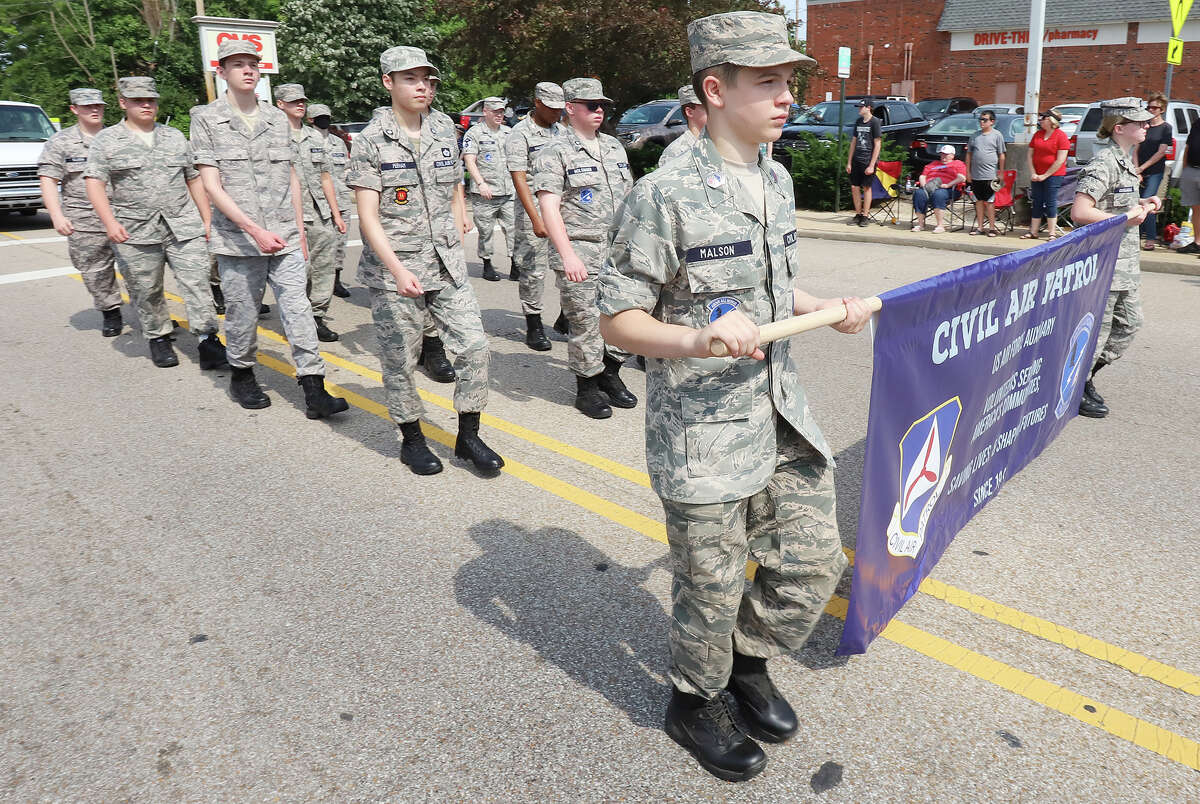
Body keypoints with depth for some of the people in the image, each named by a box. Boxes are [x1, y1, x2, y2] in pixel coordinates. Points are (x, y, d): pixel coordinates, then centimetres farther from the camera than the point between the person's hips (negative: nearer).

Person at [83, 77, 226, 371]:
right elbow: (95, 183, -3)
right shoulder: (106, 140, 5)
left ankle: (208, 340, -7)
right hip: (135, 232, -1)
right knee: (146, 291, 5)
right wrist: (110, 222, -18)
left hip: (184, 226, 1)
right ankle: (158, 338, 21)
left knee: (196, 283, -8)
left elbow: (194, 180, 17)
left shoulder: (175, 137, 15)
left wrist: (207, 220, 11)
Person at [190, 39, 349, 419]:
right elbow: (212, 185, -7)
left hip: (285, 238, 3)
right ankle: (242, 376, 29)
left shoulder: (278, 118, 12)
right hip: (237, 240, -2)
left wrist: (300, 231, 13)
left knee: (298, 311, -3)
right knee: (242, 315, 7)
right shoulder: (207, 119, 1)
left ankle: (314, 391, -3)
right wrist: (255, 230, -18)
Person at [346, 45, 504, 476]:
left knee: (474, 346, 0)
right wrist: (398, 270, -22)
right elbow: (368, 216, -11)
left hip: (447, 266, 4)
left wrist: (457, 249, 13)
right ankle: (412, 439, 24)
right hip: (393, 271, -4)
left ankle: (468, 436, 15)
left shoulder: (446, 132, 9)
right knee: (400, 360, 5)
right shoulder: (371, 141, -6)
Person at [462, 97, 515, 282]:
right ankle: (487, 265, 14)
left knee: (513, 228, 0)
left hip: (509, 192, 5)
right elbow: (470, 161, -8)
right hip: (484, 194, -4)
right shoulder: (474, 133, -1)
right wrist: (481, 183, -20)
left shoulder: (509, 132, 16)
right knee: (486, 231, 2)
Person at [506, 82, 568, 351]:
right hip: (534, 209, -6)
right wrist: (536, 218, -22)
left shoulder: (561, 131, 14)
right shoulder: (520, 134, -7)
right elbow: (519, 179, -14)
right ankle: (533, 327, 7)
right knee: (534, 269, -3)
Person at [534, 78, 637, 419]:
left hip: (620, 251, 6)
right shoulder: (555, 153, -4)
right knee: (586, 324, -2)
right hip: (581, 254, -6)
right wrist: (567, 255, -21)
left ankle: (610, 375, 27)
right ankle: (587, 388, 15)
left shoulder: (614, 147, 17)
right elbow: (549, 208, -12)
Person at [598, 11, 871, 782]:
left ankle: (748, 662, 41)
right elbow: (618, 319, -14)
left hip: (786, 420, 7)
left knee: (814, 564, 15)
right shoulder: (665, 195, -16)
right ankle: (694, 703, 37)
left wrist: (828, 308, 3)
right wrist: (696, 341, -29)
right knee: (712, 590, 9)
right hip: (703, 434, -7)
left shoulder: (778, 181, 9)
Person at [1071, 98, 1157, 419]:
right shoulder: (1104, 162, -17)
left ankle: (1086, 376, 26)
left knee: (1129, 322, 16)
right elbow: (1079, 212, -27)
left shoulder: (1125, 159, 14)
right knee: (1096, 327, -2)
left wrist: (1142, 203, 11)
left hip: (1125, 260, 10)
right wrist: (1127, 219, -21)